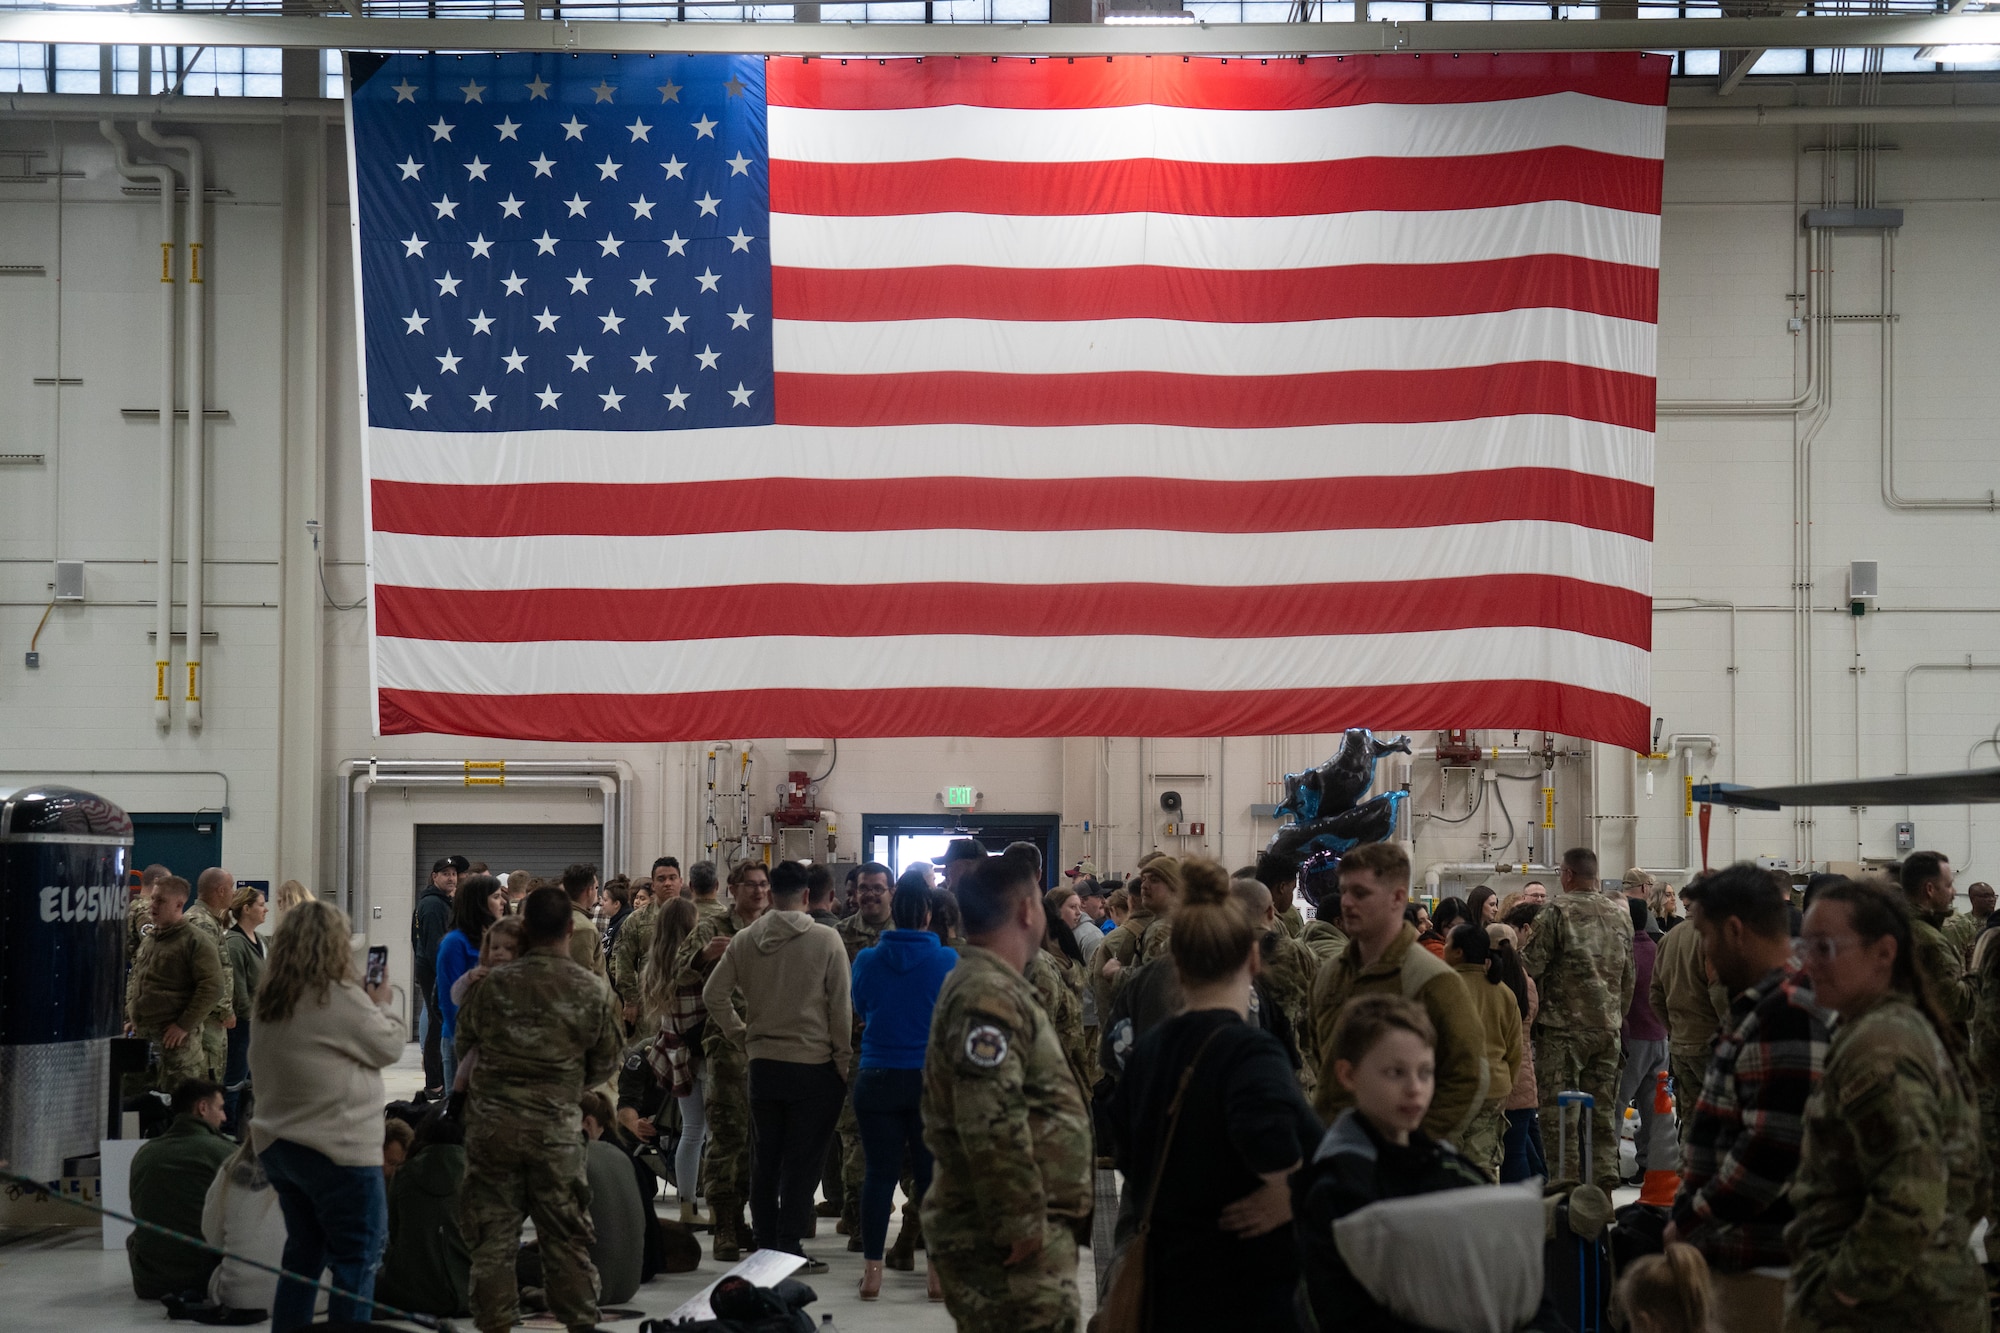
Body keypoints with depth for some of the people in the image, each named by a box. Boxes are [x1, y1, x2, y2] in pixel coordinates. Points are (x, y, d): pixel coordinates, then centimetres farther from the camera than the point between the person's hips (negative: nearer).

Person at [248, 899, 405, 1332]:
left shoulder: (270, 1001, 8)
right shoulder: (342, 1000, -17)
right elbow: (389, 1047, -8)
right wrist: (382, 1005, 12)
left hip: (277, 1145, 8)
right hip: (338, 1150, -8)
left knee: (304, 1251, 19)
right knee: (357, 1257, 0)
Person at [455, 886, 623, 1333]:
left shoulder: (493, 985, -5)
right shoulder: (593, 990, -4)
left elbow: (463, 1045, 9)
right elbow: (606, 1064, 6)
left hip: (492, 1124, 0)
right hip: (558, 1128, 0)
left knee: (492, 1238, 8)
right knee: (567, 1239, 10)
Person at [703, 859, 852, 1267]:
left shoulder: (744, 940, 1)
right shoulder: (826, 939, -9)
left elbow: (713, 994, 3)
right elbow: (841, 1006, -8)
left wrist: (741, 1038, 12)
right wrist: (843, 1060, 1)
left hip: (763, 1063, 4)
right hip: (814, 1064, -4)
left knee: (765, 1157, 12)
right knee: (803, 1159, 1)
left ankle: (765, 1245, 18)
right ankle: (790, 1246, 0)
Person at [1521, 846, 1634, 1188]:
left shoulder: (1557, 913, -10)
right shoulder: (1619, 915, 10)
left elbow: (1530, 966, -12)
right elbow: (1629, 977, 16)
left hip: (1563, 1027, -6)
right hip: (1607, 1028, 6)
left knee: (1557, 1110, -2)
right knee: (1602, 1110, 11)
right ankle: (1604, 1182, 12)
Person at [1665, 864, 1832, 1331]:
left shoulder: (1787, 1012, -18)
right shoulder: (1762, 1004, 16)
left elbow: (1773, 1150, -24)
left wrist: (1689, 1221, -15)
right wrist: (1689, 1210, 15)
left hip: (1766, 1269, -10)